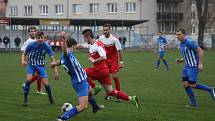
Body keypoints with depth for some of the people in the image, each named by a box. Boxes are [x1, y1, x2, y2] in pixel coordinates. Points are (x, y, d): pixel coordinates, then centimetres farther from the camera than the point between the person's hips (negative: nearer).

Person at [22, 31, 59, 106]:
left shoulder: (46, 46, -15)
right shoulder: (31, 45, -16)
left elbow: (52, 58, -13)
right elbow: (24, 54, -1)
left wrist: (55, 70, -19)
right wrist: (23, 60, -22)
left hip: (41, 65, 1)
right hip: (31, 64, -1)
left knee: (46, 83, -7)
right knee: (28, 79, -25)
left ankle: (51, 99, 22)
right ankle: (25, 100, -14)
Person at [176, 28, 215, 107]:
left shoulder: (189, 42, -18)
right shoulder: (181, 44, 11)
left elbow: (200, 51, -19)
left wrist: (200, 63, -21)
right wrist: (180, 60, 6)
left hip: (193, 66, -9)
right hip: (186, 66, 9)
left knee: (192, 85, -6)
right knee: (185, 84, 2)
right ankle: (193, 103, 10)